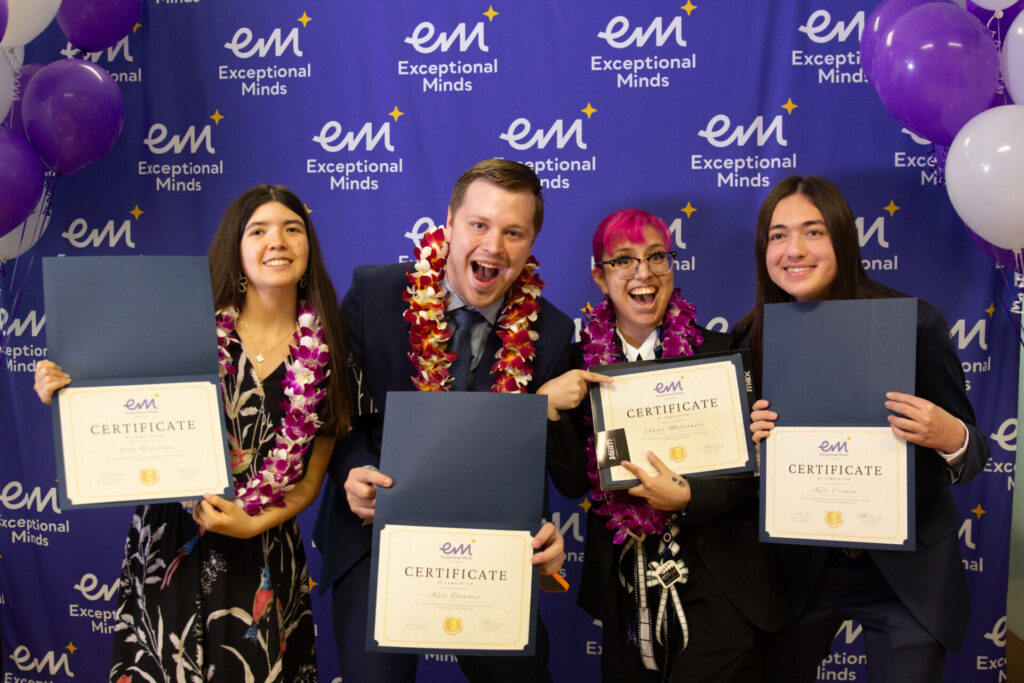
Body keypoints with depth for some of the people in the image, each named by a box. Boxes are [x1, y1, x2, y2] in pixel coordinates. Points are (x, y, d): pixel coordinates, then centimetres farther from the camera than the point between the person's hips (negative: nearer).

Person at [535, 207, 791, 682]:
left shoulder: (718, 354, -6)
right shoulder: (582, 364, 0)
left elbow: (747, 476, -6)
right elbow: (575, 483, -1)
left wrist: (686, 496, -24)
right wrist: (548, 406, -15)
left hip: (716, 590, -2)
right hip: (625, 589, 3)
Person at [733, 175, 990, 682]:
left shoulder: (915, 323, -14)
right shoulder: (753, 336, -5)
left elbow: (972, 451, -7)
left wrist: (952, 439, -29)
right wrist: (751, 439, -17)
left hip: (906, 569, -2)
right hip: (799, 565, 3)